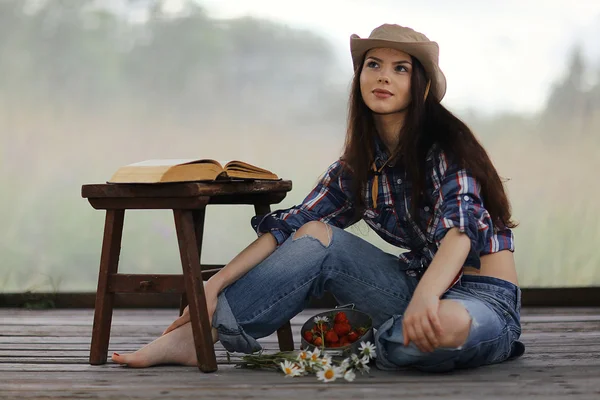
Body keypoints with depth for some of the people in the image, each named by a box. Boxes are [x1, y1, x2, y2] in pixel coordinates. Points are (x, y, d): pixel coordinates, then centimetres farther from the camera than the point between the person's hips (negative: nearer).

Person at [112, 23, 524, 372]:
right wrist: (215, 286, -7)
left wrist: (425, 296, -49)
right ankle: (196, 337, -9)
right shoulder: (358, 166, 8)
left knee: (444, 325, -41)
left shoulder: (445, 144, -13)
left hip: (485, 302, -6)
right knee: (316, 236, -9)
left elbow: (460, 225, -30)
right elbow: (290, 229, 4)